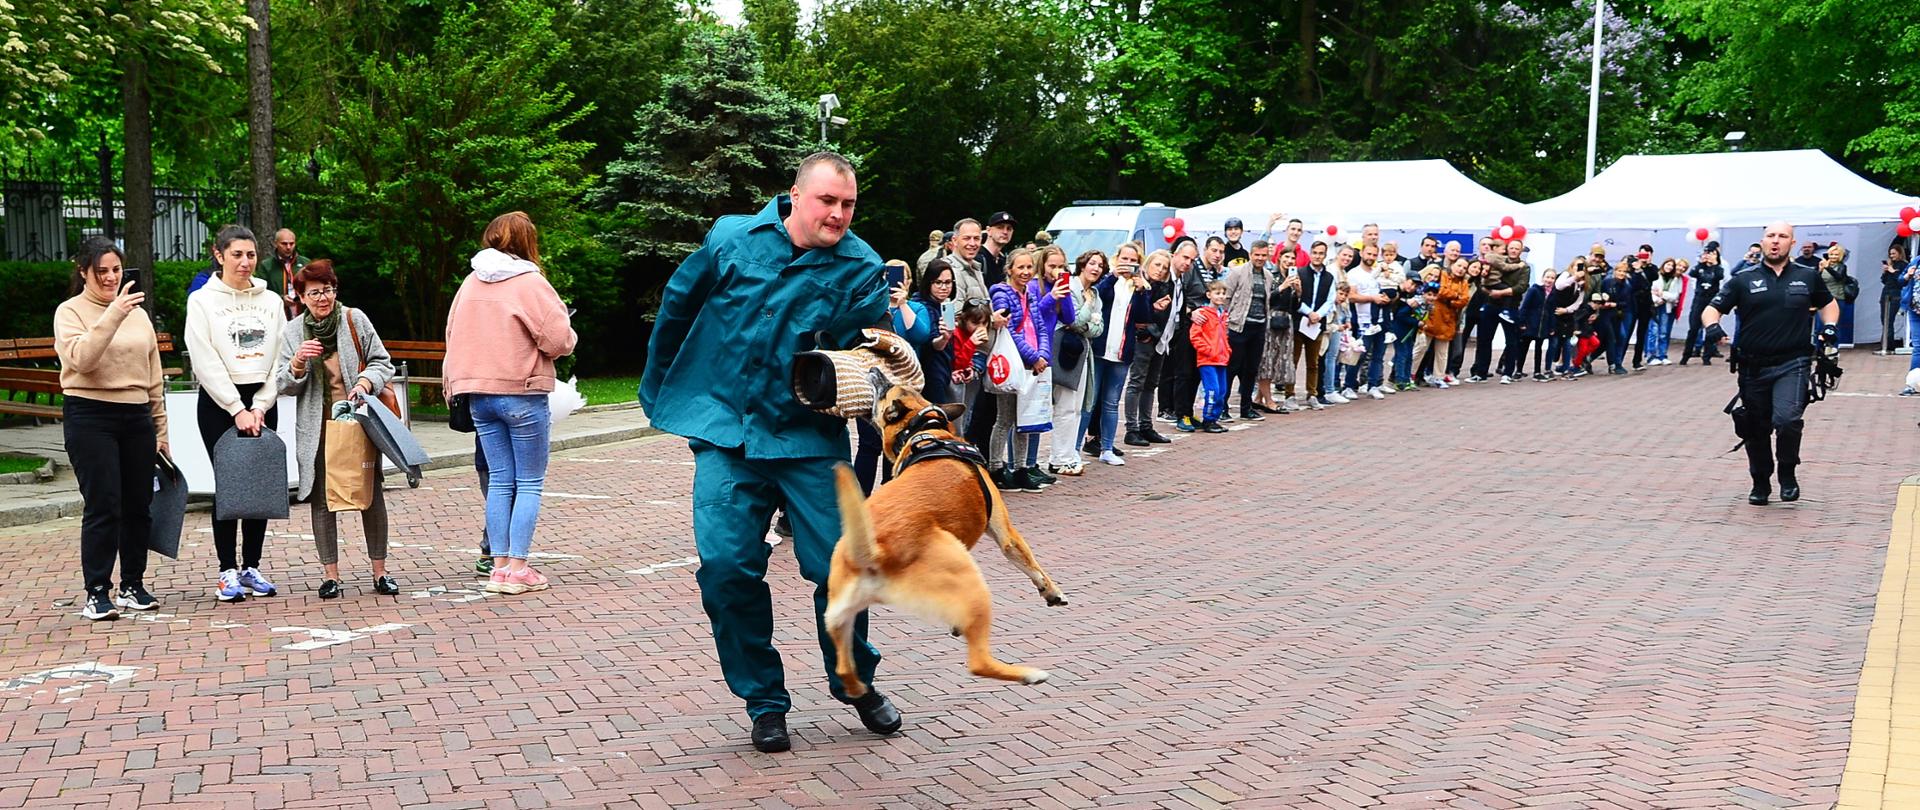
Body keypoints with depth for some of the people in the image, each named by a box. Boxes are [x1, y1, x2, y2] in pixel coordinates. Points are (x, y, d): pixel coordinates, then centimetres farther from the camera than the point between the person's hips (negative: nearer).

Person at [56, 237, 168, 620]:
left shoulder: (138, 314, 14)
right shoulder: (70, 311, -1)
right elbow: (82, 358, -20)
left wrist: (160, 429, 16)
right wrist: (112, 316, -30)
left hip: (136, 417, 5)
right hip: (90, 417, -5)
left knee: (138, 506, 7)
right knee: (103, 506, -8)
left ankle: (132, 586, 18)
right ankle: (96, 592, 0)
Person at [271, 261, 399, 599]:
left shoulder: (355, 320, 2)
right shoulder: (292, 332, 5)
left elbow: (382, 362, 6)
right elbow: (282, 386, 4)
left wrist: (366, 382, -14)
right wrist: (297, 363, -16)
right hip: (317, 429, 1)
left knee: (372, 495, 2)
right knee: (322, 499, 4)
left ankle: (380, 571, 12)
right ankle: (331, 573, 13)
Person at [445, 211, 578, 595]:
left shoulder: (471, 283, 9)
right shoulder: (530, 283, -11)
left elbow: (453, 336, 14)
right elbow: (559, 339, -15)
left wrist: (453, 389, 21)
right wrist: (568, 337, 7)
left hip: (479, 395, 6)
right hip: (522, 394, -6)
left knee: (499, 481, 11)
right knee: (530, 483, 2)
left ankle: (499, 565, 11)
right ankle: (517, 569, -1)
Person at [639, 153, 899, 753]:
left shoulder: (861, 270, -4)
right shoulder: (732, 239, 0)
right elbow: (677, 308, 14)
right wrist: (656, 388, 21)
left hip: (809, 439, -1)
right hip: (725, 432, 1)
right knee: (726, 567, -6)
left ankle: (856, 683, 23)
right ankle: (764, 701, 12)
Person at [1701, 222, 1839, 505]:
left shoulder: (1808, 277, 8)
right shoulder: (1744, 281, 5)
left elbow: (1829, 303, 25)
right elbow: (1712, 309, 3)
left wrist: (1830, 327, 6)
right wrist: (1713, 326, -20)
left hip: (1792, 364, -1)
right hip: (1753, 366, 1)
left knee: (1787, 419, -22)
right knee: (1756, 429, 9)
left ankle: (1788, 473, 2)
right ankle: (1760, 483, 28)